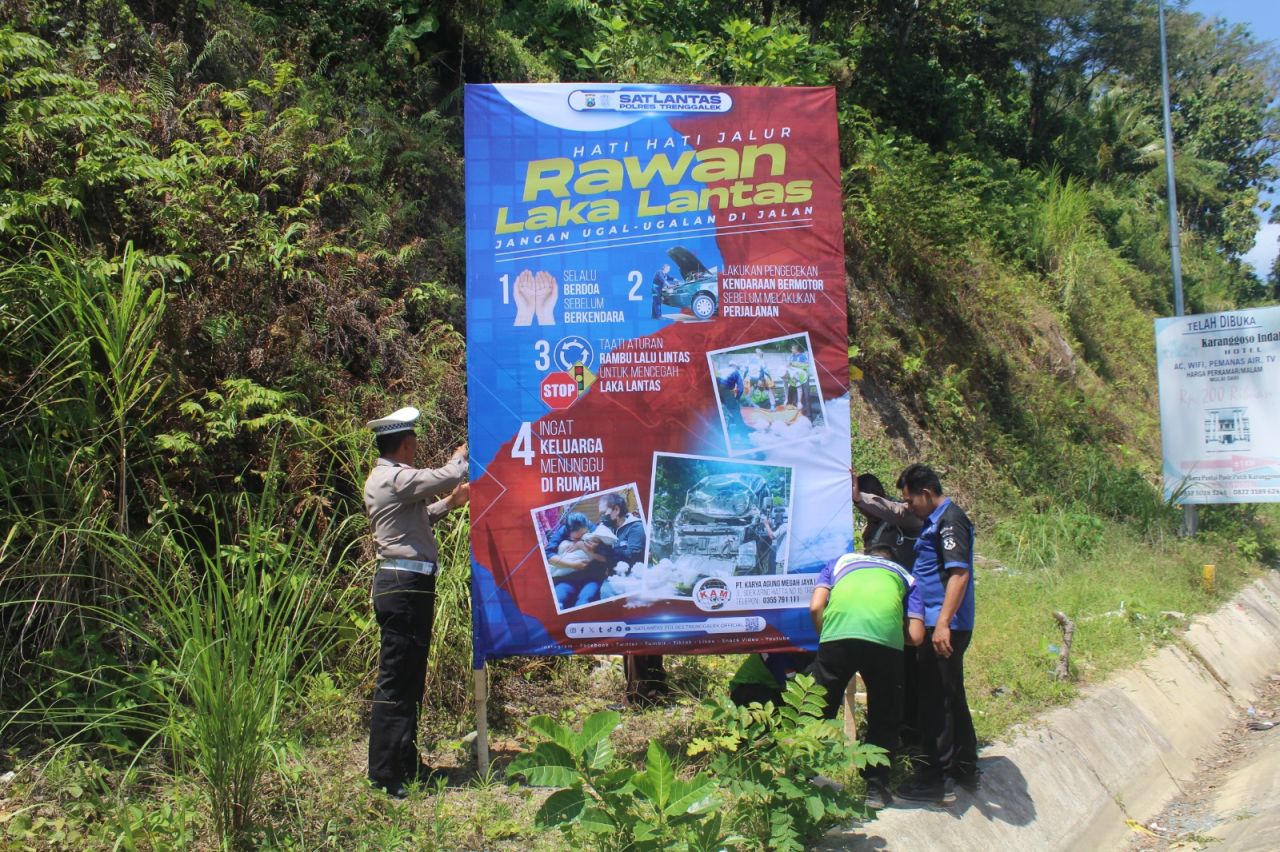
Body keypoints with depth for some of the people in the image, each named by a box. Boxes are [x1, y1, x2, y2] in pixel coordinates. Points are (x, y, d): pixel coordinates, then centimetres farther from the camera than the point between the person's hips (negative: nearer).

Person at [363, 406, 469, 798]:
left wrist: (448, 504, 24)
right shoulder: (396, 478, -15)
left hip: (402, 584, 11)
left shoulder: (385, 478, 18)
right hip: (405, 585, -11)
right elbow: (450, 476, -19)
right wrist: (461, 456, 2)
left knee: (409, 680, 16)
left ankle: (405, 765, 25)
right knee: (395, 683, -6)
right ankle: (385, 776, 0)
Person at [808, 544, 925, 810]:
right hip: (886, 640, 0)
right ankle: (876, 787, 24)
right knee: (884, 717, 19)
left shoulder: (840, 562, 33)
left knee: (818, 710, 14)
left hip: (838, 635, 0)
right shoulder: (905, 576, 32)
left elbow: (815, 607, 15)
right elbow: (916, 636, 19)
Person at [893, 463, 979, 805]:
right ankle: (964, 768, 31)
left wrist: (943, 624, -30)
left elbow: (959, 573, -24)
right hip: (940, 625, 10)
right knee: (950, 697, 18)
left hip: (944, 627, -10)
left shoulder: (950, 520, -14)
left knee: (936, 700, -4)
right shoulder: (936, 521, 17)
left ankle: (938, 780, 4)